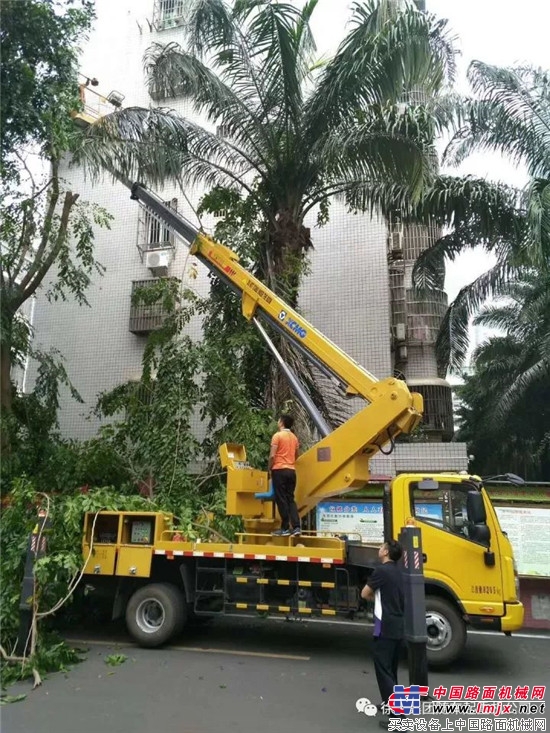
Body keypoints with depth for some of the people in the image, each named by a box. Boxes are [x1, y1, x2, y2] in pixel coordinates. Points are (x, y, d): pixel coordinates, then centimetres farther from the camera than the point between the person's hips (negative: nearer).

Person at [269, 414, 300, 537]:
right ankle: (296, 527, 2)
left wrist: (269, 468, 0)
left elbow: (272, 455, -12)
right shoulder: (294, 437, 13)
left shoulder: (277, 435, -7)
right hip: (291, 470, 6)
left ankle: (285, 528, 0)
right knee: (290, 499, 10)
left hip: (279, 470, -6)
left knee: (281, 499, -1)